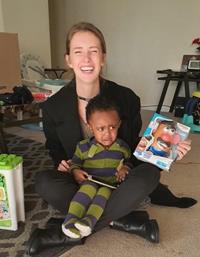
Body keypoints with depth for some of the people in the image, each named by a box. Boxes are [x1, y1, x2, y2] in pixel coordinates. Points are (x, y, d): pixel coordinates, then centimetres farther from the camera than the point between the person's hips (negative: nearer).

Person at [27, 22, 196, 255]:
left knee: (150, 173, -32)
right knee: (44, 182, -30)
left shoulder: (126, 98, -10)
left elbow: (133, 148, 0)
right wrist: (61, 163, -12)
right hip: (78, 182, 0)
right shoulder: (53, 106, -9)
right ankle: (126, 221, -17)